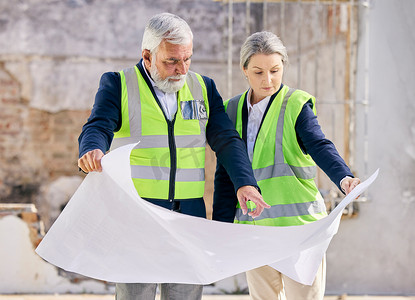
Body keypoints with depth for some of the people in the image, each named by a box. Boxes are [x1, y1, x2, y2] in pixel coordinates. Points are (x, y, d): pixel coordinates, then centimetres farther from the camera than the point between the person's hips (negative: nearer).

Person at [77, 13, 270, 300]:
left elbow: (226, 140, 6)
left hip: (189, 215, 3)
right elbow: (97, 128, -13)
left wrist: (244, 182, -12)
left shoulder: (203, 87, 12)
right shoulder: (118, 84, 1)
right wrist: (93, 151, -37)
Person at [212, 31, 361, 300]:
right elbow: (225, 175, 11)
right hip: (253, 226, 4)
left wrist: (343, 177, -39)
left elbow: (320, 146, -18)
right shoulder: (233, 110, 10)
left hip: (297, 223, -4)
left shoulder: (297, 104, -3)